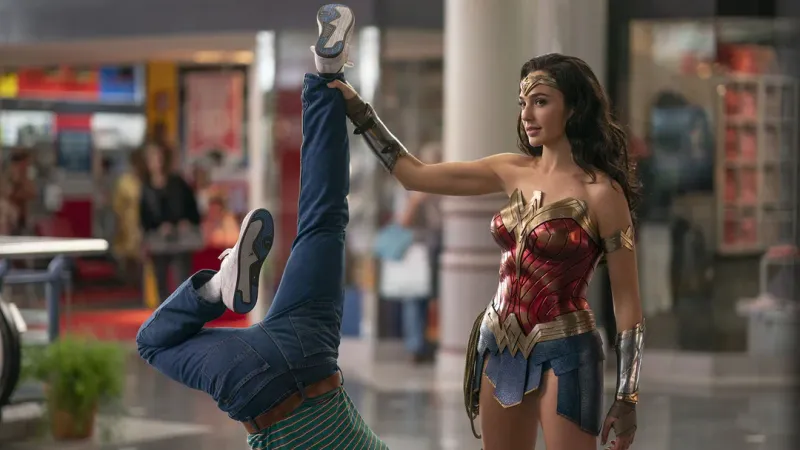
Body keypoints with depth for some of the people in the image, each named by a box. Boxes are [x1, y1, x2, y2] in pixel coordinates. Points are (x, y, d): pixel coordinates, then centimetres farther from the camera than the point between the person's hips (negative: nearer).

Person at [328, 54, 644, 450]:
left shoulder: (600, 192, -12)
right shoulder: (512, 172, 5)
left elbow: (627, 301, -10)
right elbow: (414, 175, 10)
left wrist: (627, 398, -11)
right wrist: (356, 109, 8)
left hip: (562, 355, -6)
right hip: (500, 347, 6)